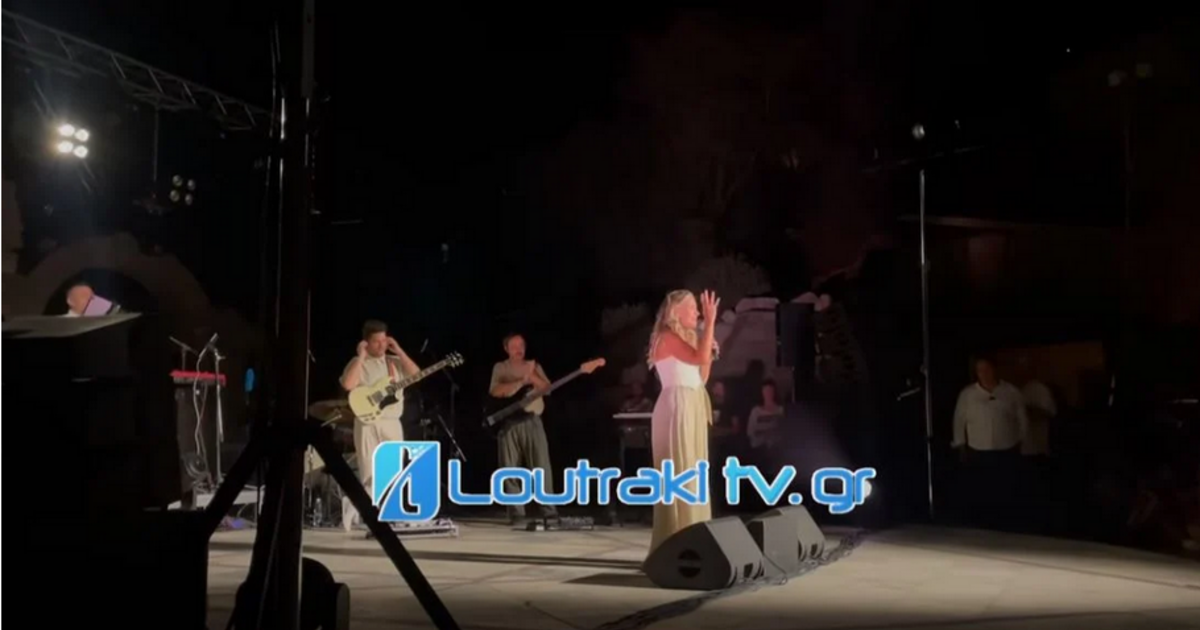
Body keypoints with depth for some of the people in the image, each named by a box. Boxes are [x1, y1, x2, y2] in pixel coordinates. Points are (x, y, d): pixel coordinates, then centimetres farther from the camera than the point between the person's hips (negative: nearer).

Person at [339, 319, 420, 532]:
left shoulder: (395, 361, 13)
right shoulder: (358, 363, 0)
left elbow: (416, 375, -1)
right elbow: (347, 385, -18)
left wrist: (399, 351, -2)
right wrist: (361, 356, -13)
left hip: (392, 423, 5)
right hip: (368, 423, -4)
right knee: (371, 475, -10)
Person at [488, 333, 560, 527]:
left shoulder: (534, 366, 16)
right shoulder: (500, 368, 10)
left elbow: (547, 388, 2)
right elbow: (495, 392, -7)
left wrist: (531, 376, -14)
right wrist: (521, 382, -13)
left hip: (532, 420, 1)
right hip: (509, 422, -1)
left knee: (542, 468, -5)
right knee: (511, 471, -2)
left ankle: (549, 511, -1)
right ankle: (517, 515, 2)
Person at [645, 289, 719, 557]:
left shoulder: (685, 339, 20)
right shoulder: (667, 339, -8)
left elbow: (702, 377, 20)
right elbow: (700, 357, -23)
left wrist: (710, 351, 13)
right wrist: (710, 322, -18)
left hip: (692, 408, 10)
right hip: (676, 407, -10)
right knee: (678, 474, -10)